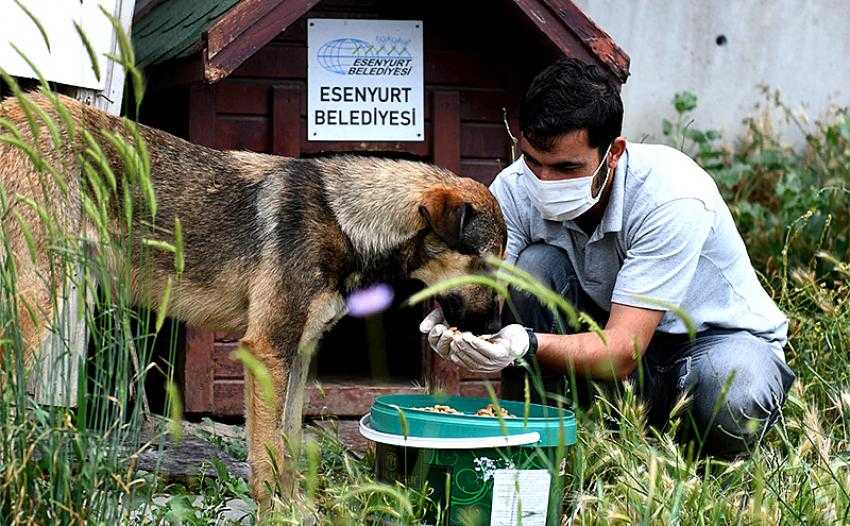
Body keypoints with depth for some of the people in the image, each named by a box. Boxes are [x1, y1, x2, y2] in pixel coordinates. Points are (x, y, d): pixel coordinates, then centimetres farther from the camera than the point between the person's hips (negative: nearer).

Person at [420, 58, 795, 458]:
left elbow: (622, 351, -35)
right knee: (535, 265, -24)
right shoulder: (515, 189, -16)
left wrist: (528, 345, -52)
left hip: (718, 337, -3)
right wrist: (460, 328, -46)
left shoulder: (672, 197, -31)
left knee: (731, 406, -38)